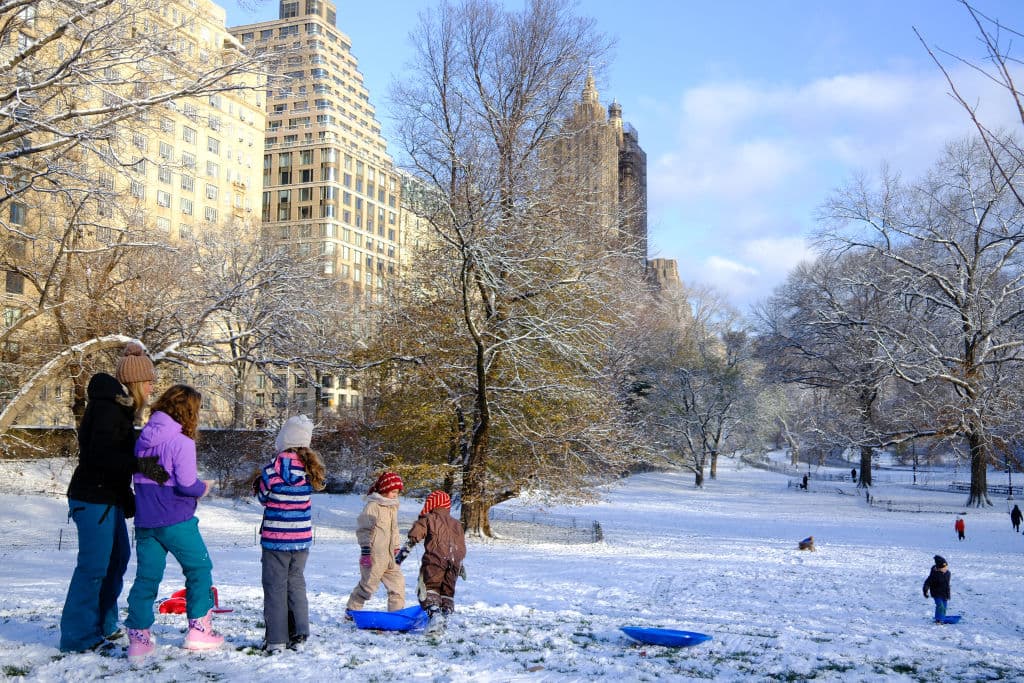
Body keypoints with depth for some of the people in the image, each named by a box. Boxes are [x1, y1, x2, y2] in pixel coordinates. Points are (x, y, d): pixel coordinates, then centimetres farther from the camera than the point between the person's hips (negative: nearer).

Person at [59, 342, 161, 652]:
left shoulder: (118, 406, 14)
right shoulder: (108, 406, -17)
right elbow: (101, 455, -27)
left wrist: (128, 499, 18)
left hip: (108, 496, 11)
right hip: (94, 498, -11)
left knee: (118, 557, 18)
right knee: (94, 565, -7)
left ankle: (104, 625, 29)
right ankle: (78, 636, 1)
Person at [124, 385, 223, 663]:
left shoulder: (143, 438, 7)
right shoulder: (182, 442, -16)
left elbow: (138, 475, 13)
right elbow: (186, 484, -19)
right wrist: (204, 487, -1)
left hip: (144, 520, 6)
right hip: (175, 520, -6)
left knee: (146, 576, 9)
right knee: (199, 568, 10)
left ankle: (138, 638, 5)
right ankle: (199, 631, 14)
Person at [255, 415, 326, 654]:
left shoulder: (276, 466, -15)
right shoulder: (309, 466, -1)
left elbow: (263, 497, -5)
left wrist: (259, 482, 14)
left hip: (276, 536, -5)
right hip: (302, 537, 5)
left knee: (275, 586, 4)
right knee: (296, 583, 16)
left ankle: (276, 639, 6)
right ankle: (299, 636, 17)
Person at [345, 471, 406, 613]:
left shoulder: (393, 507, 15)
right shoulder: (373, 506, -11)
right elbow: (364, 529, -13)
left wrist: (396, 547, 23)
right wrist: (365, 550, -17)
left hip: (389, 557, 8)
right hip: (374, 556, -8)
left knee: (398, 583, 4)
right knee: (368, 584, 2)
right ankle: (352, 610, 18)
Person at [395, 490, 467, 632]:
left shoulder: (428, 519, 8)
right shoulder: (457, 524, 25)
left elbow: (413, 537, -1)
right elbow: (461, 547, 26)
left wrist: (403, 552, 3)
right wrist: (460, 565, 36)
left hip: (435, 558, -5)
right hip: (454, 562, 5)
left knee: (429, 588, -6)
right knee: (447, 591, 14)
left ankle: (435, 613, -28)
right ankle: (445, 616, 5)